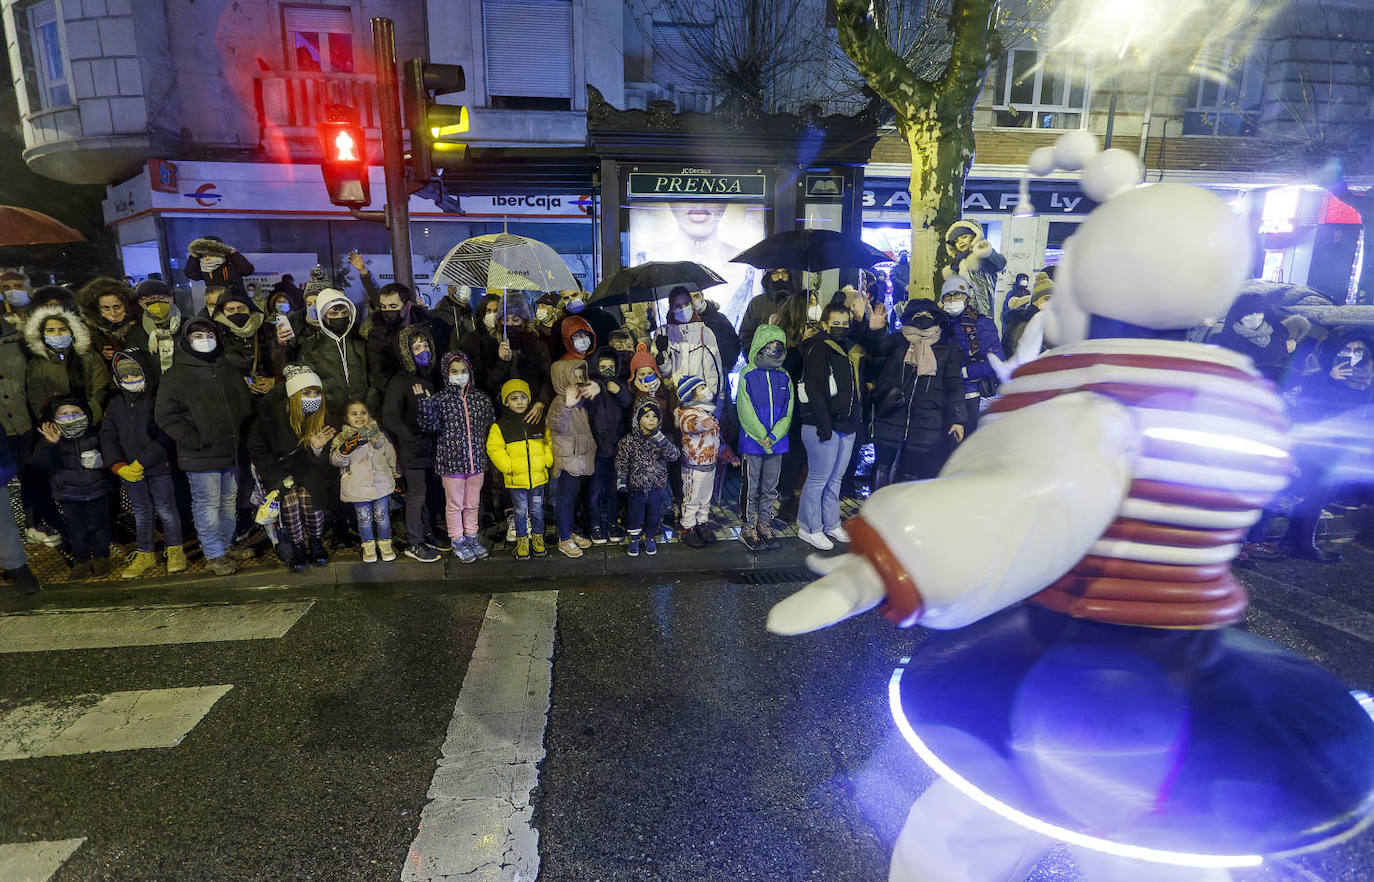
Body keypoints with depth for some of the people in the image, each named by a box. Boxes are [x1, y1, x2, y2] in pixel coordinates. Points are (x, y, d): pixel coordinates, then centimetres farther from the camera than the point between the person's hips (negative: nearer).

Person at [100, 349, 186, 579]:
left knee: (165, 509, 1)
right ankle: (145, 554, 24)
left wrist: (141, 463, -16)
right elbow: (108, 437, 8)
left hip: (158, 466, -5)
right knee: (140, 511, 14)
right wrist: (118, 466, -5)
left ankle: (175, 550, 16)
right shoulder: (116, 404, 10)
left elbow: (165, 438, -14)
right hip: (129, 470, 5)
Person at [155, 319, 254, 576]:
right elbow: (164, 415, -8)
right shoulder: (176, 376, -4)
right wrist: (194, 439, -16)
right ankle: (214, 554, 8)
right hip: (201, 456, -6)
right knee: (207, 504, -1)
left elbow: (246, 403, 21)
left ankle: (227, 545, 30)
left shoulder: (227, 370, 13)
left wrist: (239, 433, 9)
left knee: (229, 500, 16)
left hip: (230, 450, 6)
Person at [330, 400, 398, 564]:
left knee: (382, 516, 8)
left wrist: (396, 476, 17)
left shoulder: (379, 434, 7)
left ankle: (385, 544, 24)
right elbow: (335, 460, -11)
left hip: (381, 484, 1)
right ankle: (369, 546, 24)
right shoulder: (342, 438, 0)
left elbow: (391, 456, 15)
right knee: (364, 518, 8)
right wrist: (345, 449, -29)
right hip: (358, 487, -1)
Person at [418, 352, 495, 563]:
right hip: (451, 460, -3)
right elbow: (431, 426, -13)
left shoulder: (481, 398, 5)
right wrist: (425, 403, -24)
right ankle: (457, 541, 23)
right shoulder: (439, 399, -4)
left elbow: (491, 425, 14)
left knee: (472, 503, 16)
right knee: (454, 504, 9)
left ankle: (471, 537, 32)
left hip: (477, 460, 3)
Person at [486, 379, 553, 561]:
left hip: (538, 476, 2)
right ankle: (522, 541, 24)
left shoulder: (540, 422, 4)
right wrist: (507, 466, -10)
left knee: (537, 510, 12)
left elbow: (549, 442, 12)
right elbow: (494, 448, -3)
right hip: (515, 478, -1)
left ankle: (538, 538, 29)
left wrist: (547, 461, 0)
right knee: (520, 512, 8)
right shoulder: (500, 426, -2)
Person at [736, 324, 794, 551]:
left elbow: (787, 412, 4)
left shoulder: (784, 377, 7)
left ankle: (764, 523, 25)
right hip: (752, 441, -4)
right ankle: (748, 528, 13)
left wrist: (774, 436, -10)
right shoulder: (748, 375, -5)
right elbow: (746, 412, -9)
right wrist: (762, 438, -13)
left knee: (770, 487, 12)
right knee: (752, 487, 3)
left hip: (777, 441, 4)